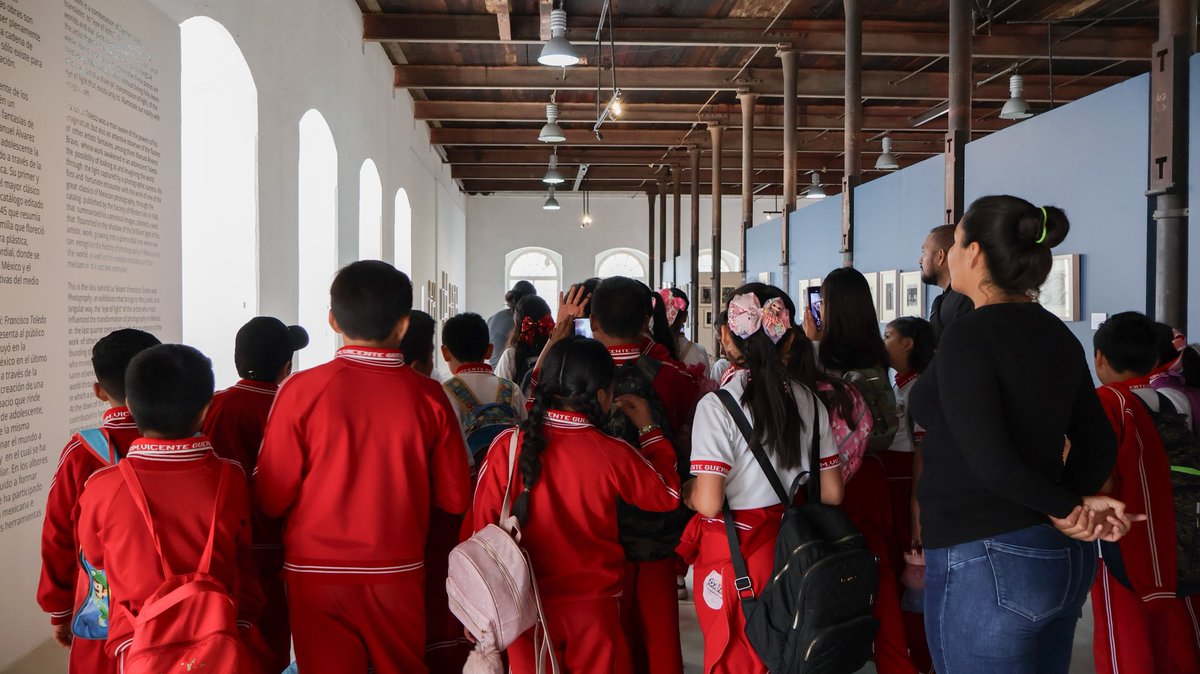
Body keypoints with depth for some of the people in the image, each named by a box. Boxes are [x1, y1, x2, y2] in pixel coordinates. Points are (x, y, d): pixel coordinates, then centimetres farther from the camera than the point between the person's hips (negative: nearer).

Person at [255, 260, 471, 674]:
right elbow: (455, 499, -2)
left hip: (316, 574, -1)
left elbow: (272, 499, -8)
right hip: (398, 575, 1)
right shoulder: (428, 396, -9)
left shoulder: (301, 390, -12)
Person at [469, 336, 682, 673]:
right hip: (595, 608, -1)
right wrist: (648, 429, 13)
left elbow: (482, 525, -7)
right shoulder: (613, 454, -12)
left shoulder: (507, 447, -12)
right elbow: (668, 494, 4)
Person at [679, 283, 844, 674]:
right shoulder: (808, 401, 0)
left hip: (733, 554, -5)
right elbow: (832, 493, 4)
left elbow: (708, 502, -21)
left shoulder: (717, 405, -15)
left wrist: (683, 491, 0)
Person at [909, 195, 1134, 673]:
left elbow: (988, 460, -22)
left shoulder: (968, 335, -17)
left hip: (987, 562, -8)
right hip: (1065, 559, 8)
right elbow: (1098, 443, 12)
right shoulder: (1057, 335, 8)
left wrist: (1064, 507, -9)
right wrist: (1075, 499, -2)